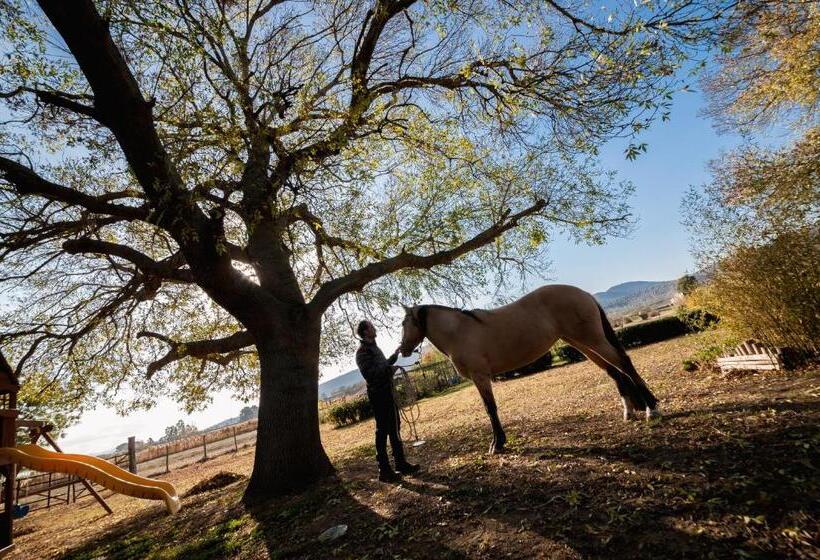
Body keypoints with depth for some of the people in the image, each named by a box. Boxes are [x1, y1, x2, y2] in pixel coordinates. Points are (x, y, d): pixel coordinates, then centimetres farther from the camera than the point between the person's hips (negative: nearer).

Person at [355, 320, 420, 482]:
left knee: (394, 429, 15)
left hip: (387, 392, 9)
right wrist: (388, 369, -23)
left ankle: (401, 464, 25)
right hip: (378, 394, -9)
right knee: (382, 431, -3)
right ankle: (384, 470, 7)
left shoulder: (374, 347, 16)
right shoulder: (362, 351, -13)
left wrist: (396, 353, 27)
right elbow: (368, 373, -24)